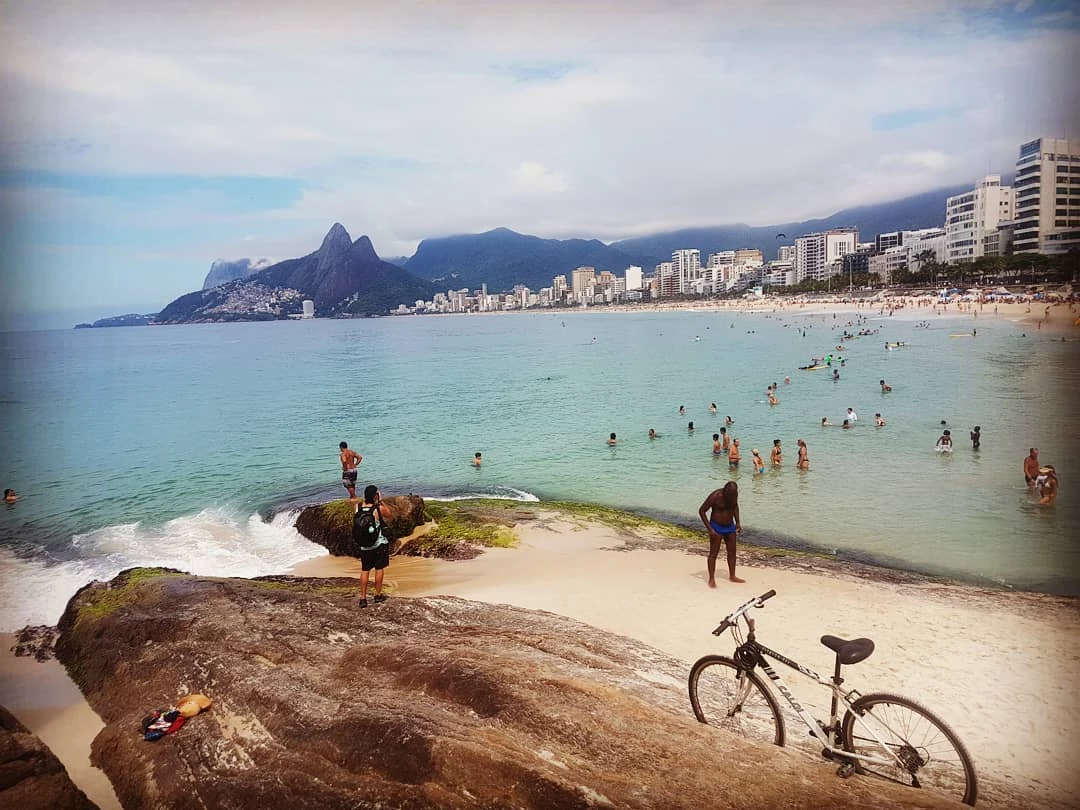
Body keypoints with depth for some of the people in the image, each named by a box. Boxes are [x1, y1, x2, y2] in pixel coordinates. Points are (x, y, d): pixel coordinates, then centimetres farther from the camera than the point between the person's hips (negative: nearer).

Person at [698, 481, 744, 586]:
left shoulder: (734, 493, -7)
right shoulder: (715, 496, -25)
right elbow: (701, 511, -18)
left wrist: (738, 522, 6)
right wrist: (709, 529, -22)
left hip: (730, 527, 6)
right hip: (716, 528, -6)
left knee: (732, 552, 13)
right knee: (713, 554, -2)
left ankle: (732, 576, 26)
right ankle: (711, 579, 5)